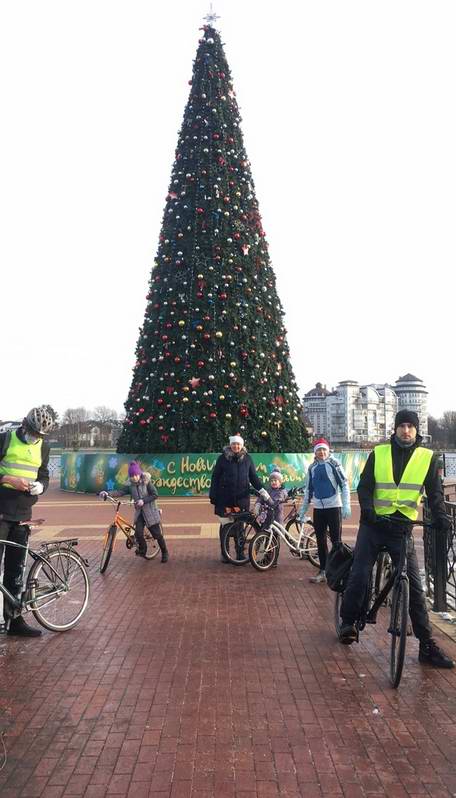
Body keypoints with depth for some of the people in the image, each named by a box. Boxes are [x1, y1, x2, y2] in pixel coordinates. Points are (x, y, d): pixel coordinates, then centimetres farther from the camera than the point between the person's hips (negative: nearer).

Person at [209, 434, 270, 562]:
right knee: (225, 525, 4)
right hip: (225, 497, -1)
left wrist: (261, 489, -3)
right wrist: (213, 496, -2)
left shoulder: (247, 458, 7)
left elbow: (253, 476, 11)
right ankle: (224, 553, 14)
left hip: (242, 497, 2)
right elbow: (215, 477, 2)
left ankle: (240, 553, 15)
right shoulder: (223, 458, 1)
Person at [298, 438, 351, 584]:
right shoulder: (312, 468, 10)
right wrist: (302, 511, 16)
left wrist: (346, 505, -17)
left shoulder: (334, 464, -5)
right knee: (321, 541, 9)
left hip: (334, 507, -5)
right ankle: (323, 571, 18)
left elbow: (344, 484, -9)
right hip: (318, 508, 5)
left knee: (336, 541, -1)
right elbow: (308, 490, 16)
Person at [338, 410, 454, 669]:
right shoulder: (379, 453, 3)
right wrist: (368, 509, -20)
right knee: (359, 576, -4)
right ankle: (348, 622, 18)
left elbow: (435, 493, 0)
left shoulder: (428, 458, 4)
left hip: (403, 528, 0)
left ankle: (428, 645, 6)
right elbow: (365, 486, -1)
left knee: (414, 586, 0)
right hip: (374, 524, 0)